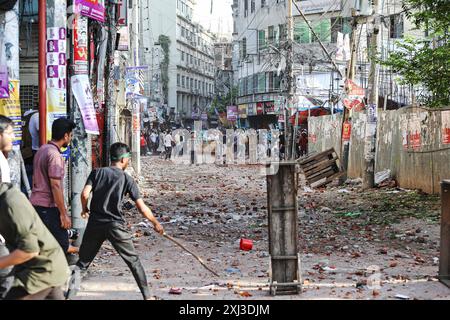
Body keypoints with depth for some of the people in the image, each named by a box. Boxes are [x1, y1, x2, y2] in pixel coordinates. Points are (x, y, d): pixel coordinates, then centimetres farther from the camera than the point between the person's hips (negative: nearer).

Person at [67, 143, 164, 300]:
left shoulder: (97, 172, 3)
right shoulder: (127, 179, -1)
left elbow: (84, 194, -11)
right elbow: (142, 208, -4)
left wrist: (85, 209, 10)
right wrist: (156, 223, 9)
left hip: (95, 224, 2)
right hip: (116, 226, -2)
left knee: (83, 261, 15)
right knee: (133, 260, 9)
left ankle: (71, 290, 11)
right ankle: (146, 295, 11)